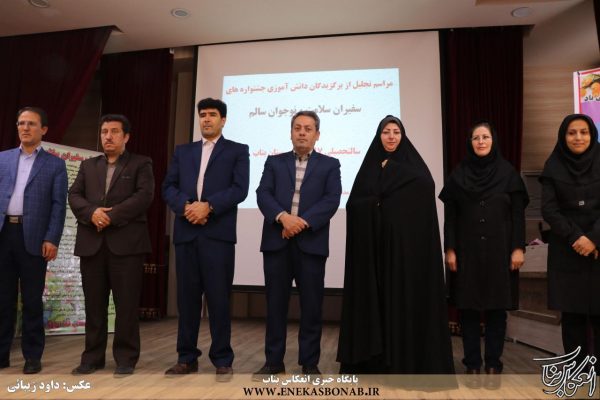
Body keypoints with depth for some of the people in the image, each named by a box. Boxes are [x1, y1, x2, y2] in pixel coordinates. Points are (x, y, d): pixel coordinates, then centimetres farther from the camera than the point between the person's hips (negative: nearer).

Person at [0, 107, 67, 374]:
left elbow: (59, 204, -1)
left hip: (33, 237, -3)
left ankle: (32, 356, 14)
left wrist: (51, 239, -10)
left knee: (32, 299, 4)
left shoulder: (55, 165, 5)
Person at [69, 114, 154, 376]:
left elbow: (144, 196, -8)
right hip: (91, 243, 4)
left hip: (126, 242, -4)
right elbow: (74, 195, 9)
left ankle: (126, 358, 8)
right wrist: (91, 213, -11)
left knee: (126, 304, -1)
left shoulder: (140, 164, 7)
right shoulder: (88, 166, 21)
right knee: (94, 304, 8)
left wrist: (112, 215, -14)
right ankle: (92, 357, 19)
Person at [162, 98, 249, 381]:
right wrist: (186, 206, -10)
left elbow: (240, 189, -5)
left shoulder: (237, 151, 8)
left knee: (218, 297, -2)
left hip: (218, 233, -3)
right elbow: (168, 187, 9)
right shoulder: (182, 151, 19)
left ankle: (222, 360, 9)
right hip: (186, 232, 4)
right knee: (187, 296, 7)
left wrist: (208, 206, -15)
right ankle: (187, 358, 19)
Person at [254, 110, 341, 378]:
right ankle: (273, 361, 18)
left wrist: (303, 222, -15)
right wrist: (282, 217, -17)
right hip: (276, 241, 2)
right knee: (275, 303, 6)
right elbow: (263, 194, 1)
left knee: (311, 306, 3)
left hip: (311, 243, -1)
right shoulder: (274, 162, 15)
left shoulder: (330, 165, 10)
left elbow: (331, 200, -4)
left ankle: (309, 364, 16)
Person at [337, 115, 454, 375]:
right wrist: (375, 203, -15)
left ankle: (407, 359, 10)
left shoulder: (414, 165, 6)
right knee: (376, 296, 4)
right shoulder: (370, 166, 12)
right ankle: (375, 359, 14)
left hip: (407, 243, -2)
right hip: (375, 244, 2)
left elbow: (426, 191, -16)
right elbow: (353, 204, 2)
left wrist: (392, 168, -12)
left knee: (406, 295, -1)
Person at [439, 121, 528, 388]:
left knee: (497, 308, 5)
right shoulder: (459, 174, 3)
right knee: (468, 308, 3)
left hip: (499, 250, 0)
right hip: (467, 250, 1)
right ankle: (472, 365, 15)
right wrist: (449, 249, -4)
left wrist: (518, 247, -6)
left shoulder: (508, 172, 2)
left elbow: (518, 213, 1)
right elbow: (450, 215, 2)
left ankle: (493, 365, 16)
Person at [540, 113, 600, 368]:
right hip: (566, 250, 0)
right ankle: (577, 369, 12)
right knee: (572, 312, 3)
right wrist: (575, 237, -12)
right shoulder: (553, 167, 3)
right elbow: (548, 209, -2)